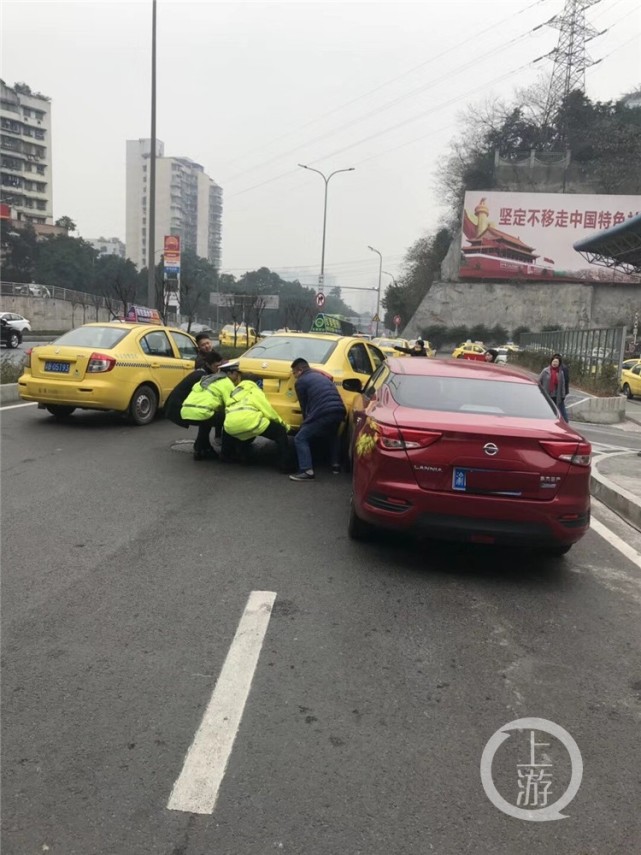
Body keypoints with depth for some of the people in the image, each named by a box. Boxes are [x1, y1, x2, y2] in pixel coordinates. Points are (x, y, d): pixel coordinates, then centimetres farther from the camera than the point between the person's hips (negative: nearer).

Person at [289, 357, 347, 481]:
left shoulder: (301, 381, 10)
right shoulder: (320, 376, 32)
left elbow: (304, 405, 13)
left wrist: (306, 422, 29)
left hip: (323, 414, -8)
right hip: (339, 411, 8)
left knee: (301, 439, 3)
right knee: (332, 435, 37)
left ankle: (307, 471, -7)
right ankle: (335, 464, 35)